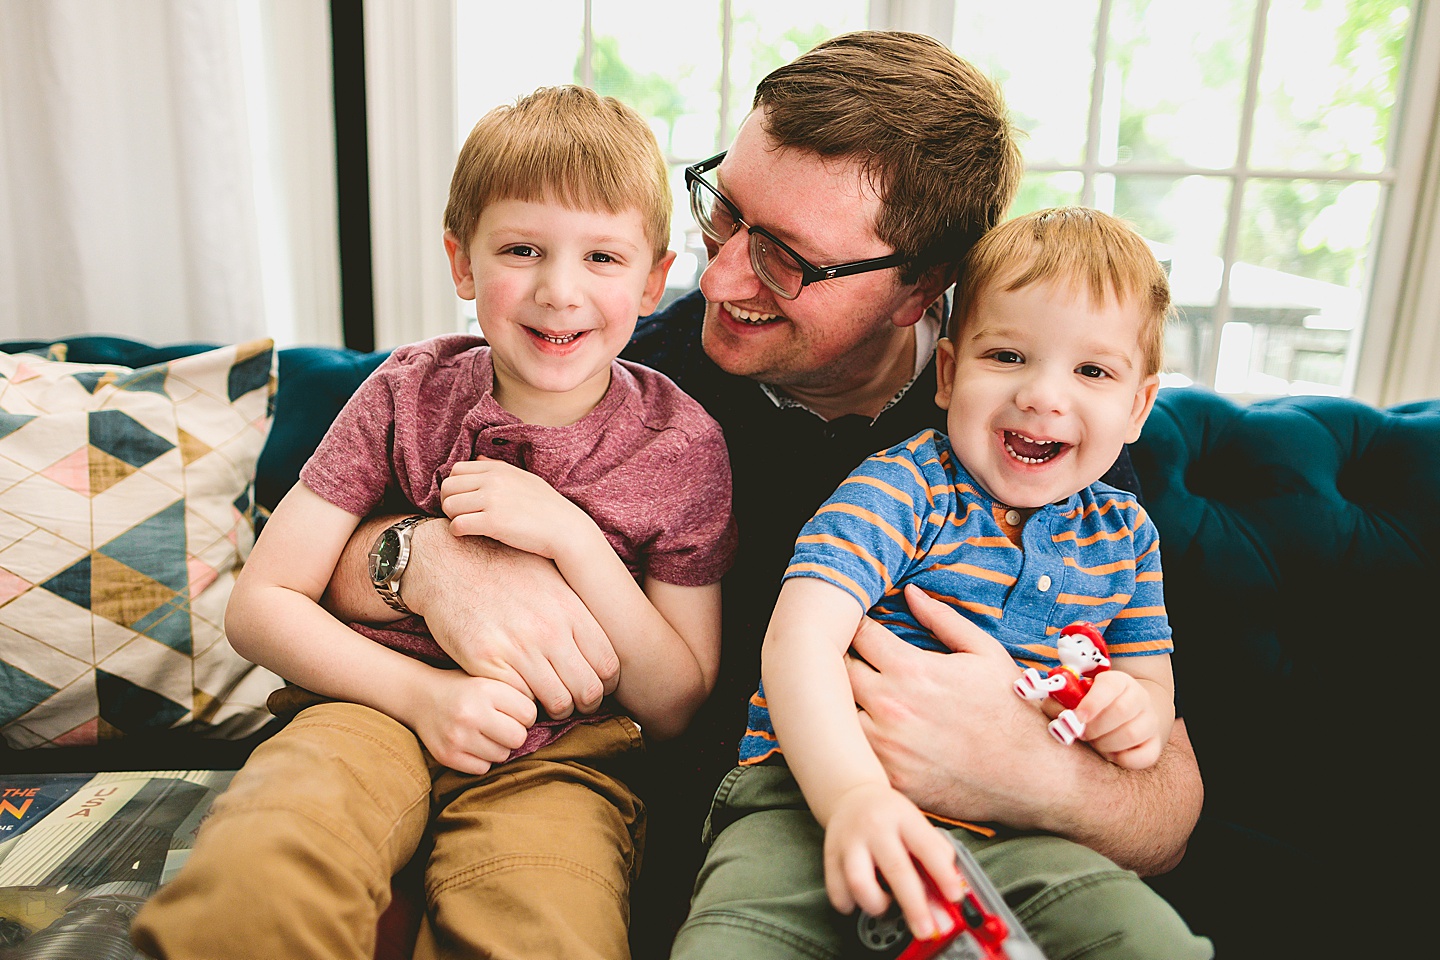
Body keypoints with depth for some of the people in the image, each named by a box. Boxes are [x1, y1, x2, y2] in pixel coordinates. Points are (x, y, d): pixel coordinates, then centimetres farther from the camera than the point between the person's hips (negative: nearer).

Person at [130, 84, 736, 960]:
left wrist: (572, 537, -17)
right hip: (387, 705, 1)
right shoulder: (409, 395, -1)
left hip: (565, 750, 0)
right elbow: (261, 603, 1)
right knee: (246, 886, -31)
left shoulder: (683, 445, -5)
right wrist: (424, 693, -15)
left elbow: (677, 706, -3)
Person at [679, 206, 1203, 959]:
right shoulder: (902, 488, -7)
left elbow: (1149, 678, 21)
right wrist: (853, 792, -36)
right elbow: (800, 639, -19)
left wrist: (1134, 712, -6)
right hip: (816, 795, -4)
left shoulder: (1124, 534, 12)